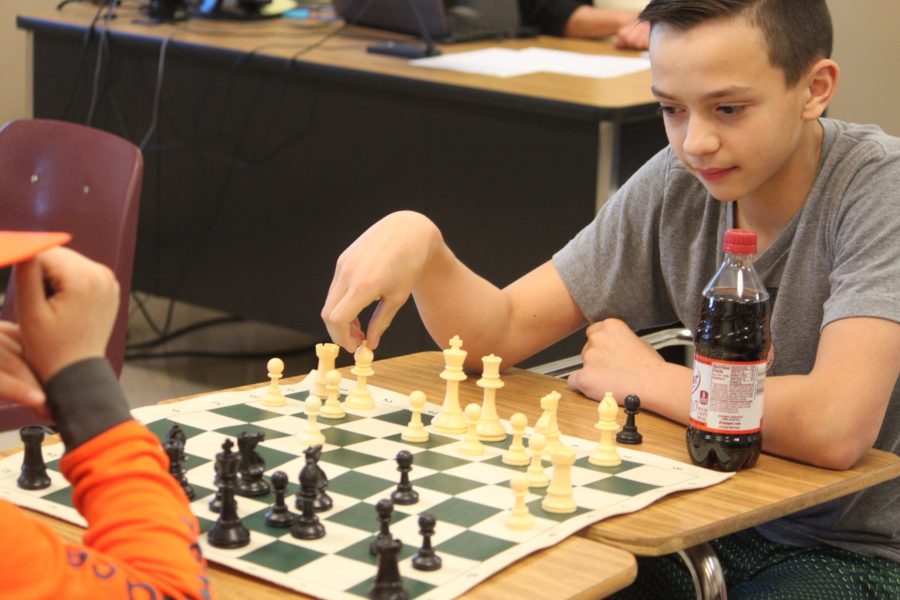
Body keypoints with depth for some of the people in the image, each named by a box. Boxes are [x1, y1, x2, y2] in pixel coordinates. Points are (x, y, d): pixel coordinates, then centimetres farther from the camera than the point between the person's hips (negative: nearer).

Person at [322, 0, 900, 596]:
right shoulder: (679, 183, -3)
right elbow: (499, 332, -3)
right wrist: (418, 240, -26)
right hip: (721, 519, 5)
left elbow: (834, 427, -35)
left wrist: (646, 378, -17)